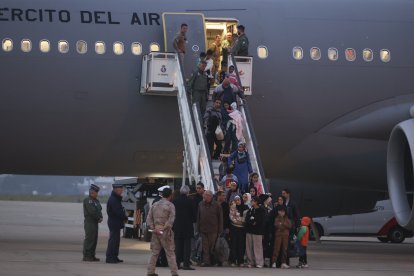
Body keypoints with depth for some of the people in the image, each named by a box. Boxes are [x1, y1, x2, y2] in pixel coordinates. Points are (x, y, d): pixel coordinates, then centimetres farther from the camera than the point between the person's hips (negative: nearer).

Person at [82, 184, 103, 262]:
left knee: (94, 240, 10)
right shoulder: (88, 200, -11)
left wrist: (100, 217, -4)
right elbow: (92, 211, -19)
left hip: (95, 222, 9)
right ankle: (86, 256, -9)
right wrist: (99, 218, -9)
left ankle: (92, 255, 14)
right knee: (89, 239, -10)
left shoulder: (96, 201, 19)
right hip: (89, 222, -9)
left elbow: (99, 210, 16)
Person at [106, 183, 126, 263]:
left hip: (116, 223, 10)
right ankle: (109, 258, -7)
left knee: (116, 240, 14)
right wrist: (125, 217, -9)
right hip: (114, 223, -10)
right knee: (113, 240, -8)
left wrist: (123, 216, 2)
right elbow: (118, 212, -23)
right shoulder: (113, 199, -17)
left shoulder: (116, 199, 17)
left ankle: (114, 257, 19)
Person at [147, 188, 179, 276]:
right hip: (166, 232, -5)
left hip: (155, 231, 5)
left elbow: (149, 219, 5)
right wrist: (165, 229, -15)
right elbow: (171, 220, -16)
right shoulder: (170, 205, -6)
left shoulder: (154, 205, 11)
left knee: (154, 253, 11)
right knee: (170, 253, -1)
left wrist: (153, 229, -4)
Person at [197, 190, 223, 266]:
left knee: (212, 247, 2)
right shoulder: (201, 204, 9)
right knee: (205, 247, -2)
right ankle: (206, 261, -2)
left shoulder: (217, 205, 0)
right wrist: (198, 228, 6)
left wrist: (220, 230, -2)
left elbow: (220, 218, 2)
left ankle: (211, 261, 11)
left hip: (213, 230, -2)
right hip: (203, 229, 2)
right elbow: (198, 217, 13)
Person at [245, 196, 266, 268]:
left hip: (257, 232, -5)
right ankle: (250, 262, 8)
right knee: (249, 247, 4)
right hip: (249, 231, 6)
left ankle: (259, 263, -6)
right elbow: (247, 219, 4)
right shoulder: (250, 210, 14)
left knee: (258, 247, -8)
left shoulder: (261, 210, -2)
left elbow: (262, 221, -7)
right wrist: (252, 222, -12)